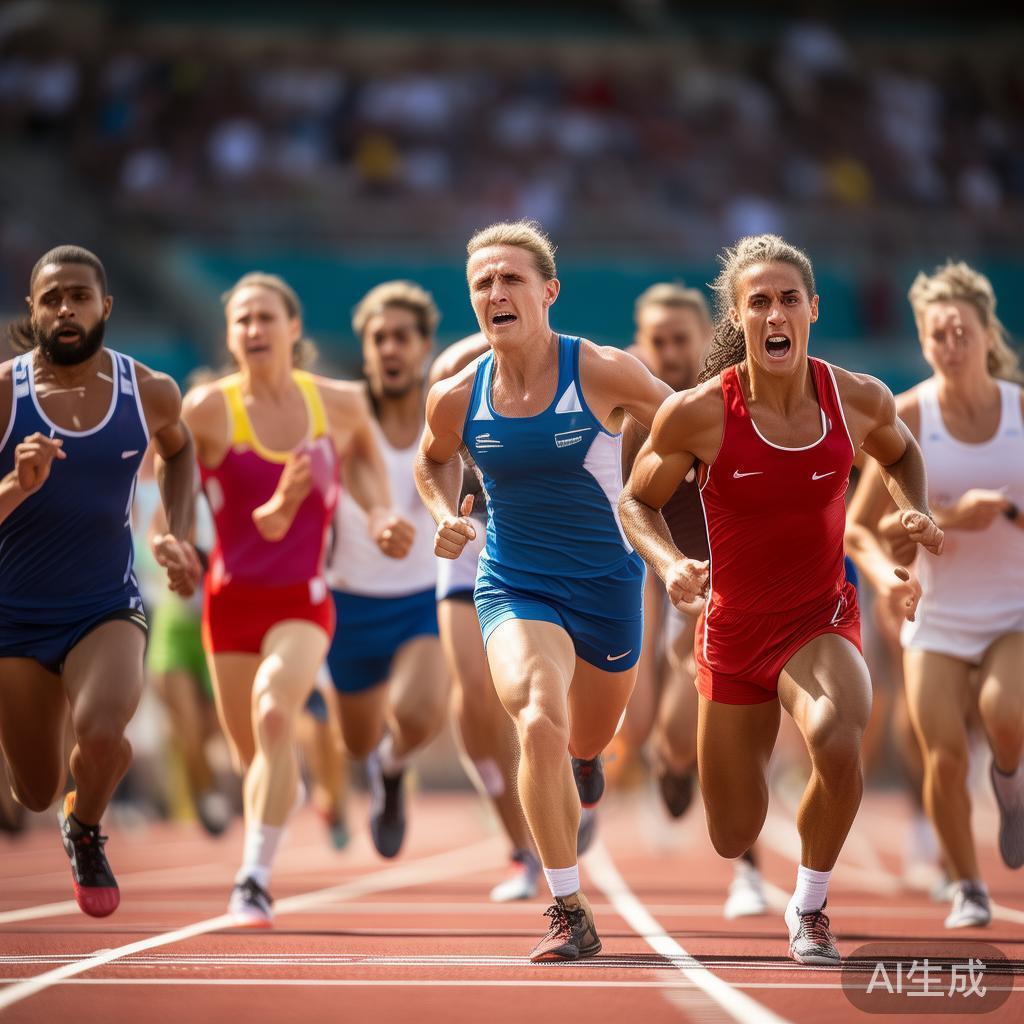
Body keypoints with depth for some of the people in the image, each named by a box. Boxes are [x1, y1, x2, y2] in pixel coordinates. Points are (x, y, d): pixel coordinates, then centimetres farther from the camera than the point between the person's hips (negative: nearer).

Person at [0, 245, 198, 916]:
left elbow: (178, 452, 18)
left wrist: (180, 536, 6)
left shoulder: (150, 393, -7)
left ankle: (86, 835, 5)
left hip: (108, 607, 0)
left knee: (99, 735, -30)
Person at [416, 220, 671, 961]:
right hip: (513, 588, 0)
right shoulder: (457, 399, -7)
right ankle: (570, 915, -14)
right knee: (538, 722, -27)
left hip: (606, 585, 0)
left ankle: (581, 757, 63)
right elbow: (434, 461, 17)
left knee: (586, 741, 20)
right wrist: (446, 515, -3)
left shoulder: (604, 373, -15)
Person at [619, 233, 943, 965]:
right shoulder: (696, 414, -16)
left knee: (836, 736, -37)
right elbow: (638, 502, 0)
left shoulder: (859, 400, -9)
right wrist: (670, 563, -19)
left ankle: (810, 906, -9)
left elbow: (901, 452, 15)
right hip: (733, 630, 0)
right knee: (734, 840, 11)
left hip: (821, 620, 0)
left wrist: (917, 512, -4)